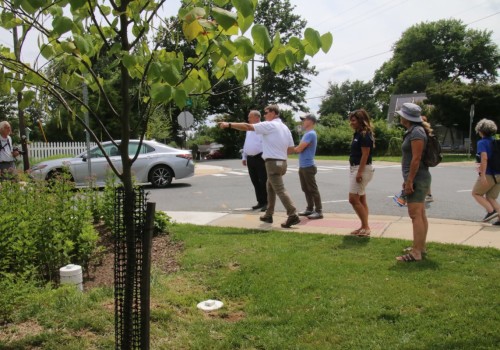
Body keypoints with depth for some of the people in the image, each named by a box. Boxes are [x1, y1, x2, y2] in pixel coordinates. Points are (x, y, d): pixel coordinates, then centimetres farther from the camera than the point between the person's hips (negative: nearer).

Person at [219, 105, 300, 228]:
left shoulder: (269, 125, -10)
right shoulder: (285, 127, 15)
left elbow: (248, 127, -14)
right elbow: (291, 148, 16)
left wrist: (229, 124, -12)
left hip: (273, 162, -9)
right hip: (282, 162, 9)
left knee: (280, 190, -10)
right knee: (270, 188, 19)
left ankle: (293, 215, -15)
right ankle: (268, 215, 25)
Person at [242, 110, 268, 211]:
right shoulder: (249, 130, 18)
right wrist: (244, 157, 20)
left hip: (260, 158, -8)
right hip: (250, 159, 8)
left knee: (263, 181, -3)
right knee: (255, 182, 10)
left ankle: (266, 203, 3)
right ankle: (260, 202, 18)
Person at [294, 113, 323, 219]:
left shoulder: (311, 134, -16)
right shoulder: (307, 134, 16)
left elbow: (299, 149, -18)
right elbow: (300, 148, 18)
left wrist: (291, 149, 1)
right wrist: (295, 148, -2)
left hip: (308, 167, -10)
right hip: (303, 166, 10)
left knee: (313, 189, -6)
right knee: (306, 189, 14)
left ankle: (319, 211, -1)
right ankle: (310, 209, 23)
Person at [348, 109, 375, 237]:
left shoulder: (365, 135, -14)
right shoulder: (358, 134, 15)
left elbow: (365, 155, -20)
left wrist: (359, 172, -23)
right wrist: (356, 171, 16)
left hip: (362, 169, -10)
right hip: (355, 168, 10)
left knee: (353, 199, -11)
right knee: (361, 199, 10)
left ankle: (365, 227, -5)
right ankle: (364, 227, 15)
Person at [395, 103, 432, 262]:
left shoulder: (416, 132, -15)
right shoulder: (413, 131, 16)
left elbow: (416, 159, -21)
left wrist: (409, 181, -20)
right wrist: (408, 179, 20)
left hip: (417, 179, -11)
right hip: (418, 179, 11)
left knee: (415, 215, -11)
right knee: (420, 215, 15)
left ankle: (416, 253, -11)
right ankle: (420, 248, 23)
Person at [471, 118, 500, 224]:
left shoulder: (482, 142, -11)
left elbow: (484, 158, -23)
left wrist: (483, 175, -25)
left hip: (488, 175, -7)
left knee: (476, 193, 12)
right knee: (491, 198, 15)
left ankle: (491, 211, -2)